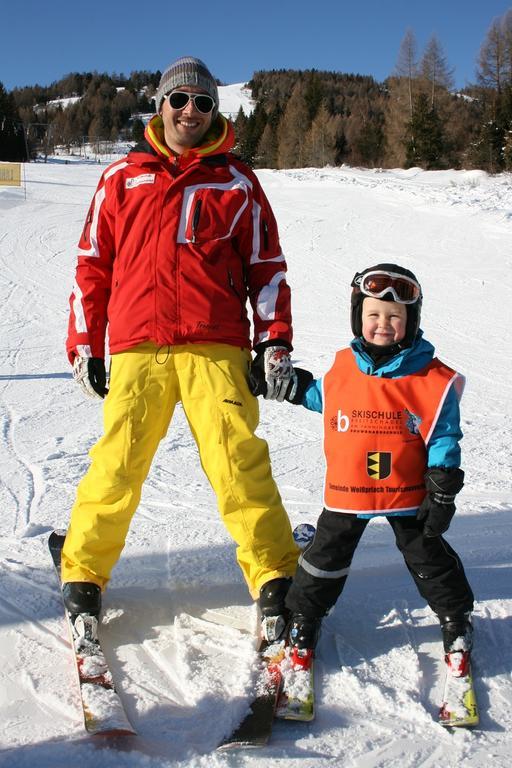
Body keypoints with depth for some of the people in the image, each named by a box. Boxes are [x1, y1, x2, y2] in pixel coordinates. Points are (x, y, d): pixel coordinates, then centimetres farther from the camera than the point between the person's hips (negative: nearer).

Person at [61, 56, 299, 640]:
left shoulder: (236, 182, 13)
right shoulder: (122, 177, 14)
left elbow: (266, 267, 13)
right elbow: (92, 264, 15)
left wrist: (273, 341, 4)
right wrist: (84, 344, 11)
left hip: (216, 349, -1)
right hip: (137, 350, 1)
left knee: (239, 461, -7)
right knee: (116, 466, -2)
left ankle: (275, 578, 5)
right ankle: (83, 573, 16)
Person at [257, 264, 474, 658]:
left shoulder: (433, 379, -12)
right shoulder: (343, 369, -3)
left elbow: (443, 438, -7)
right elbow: (322, 396, 20)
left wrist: (443, 492, -9)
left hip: (407, 492, -2)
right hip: (346, 492, 2)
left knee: (428, 557, 13)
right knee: (327, 555, 13)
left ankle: (456, 614, 34)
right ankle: (304, 614, 31)